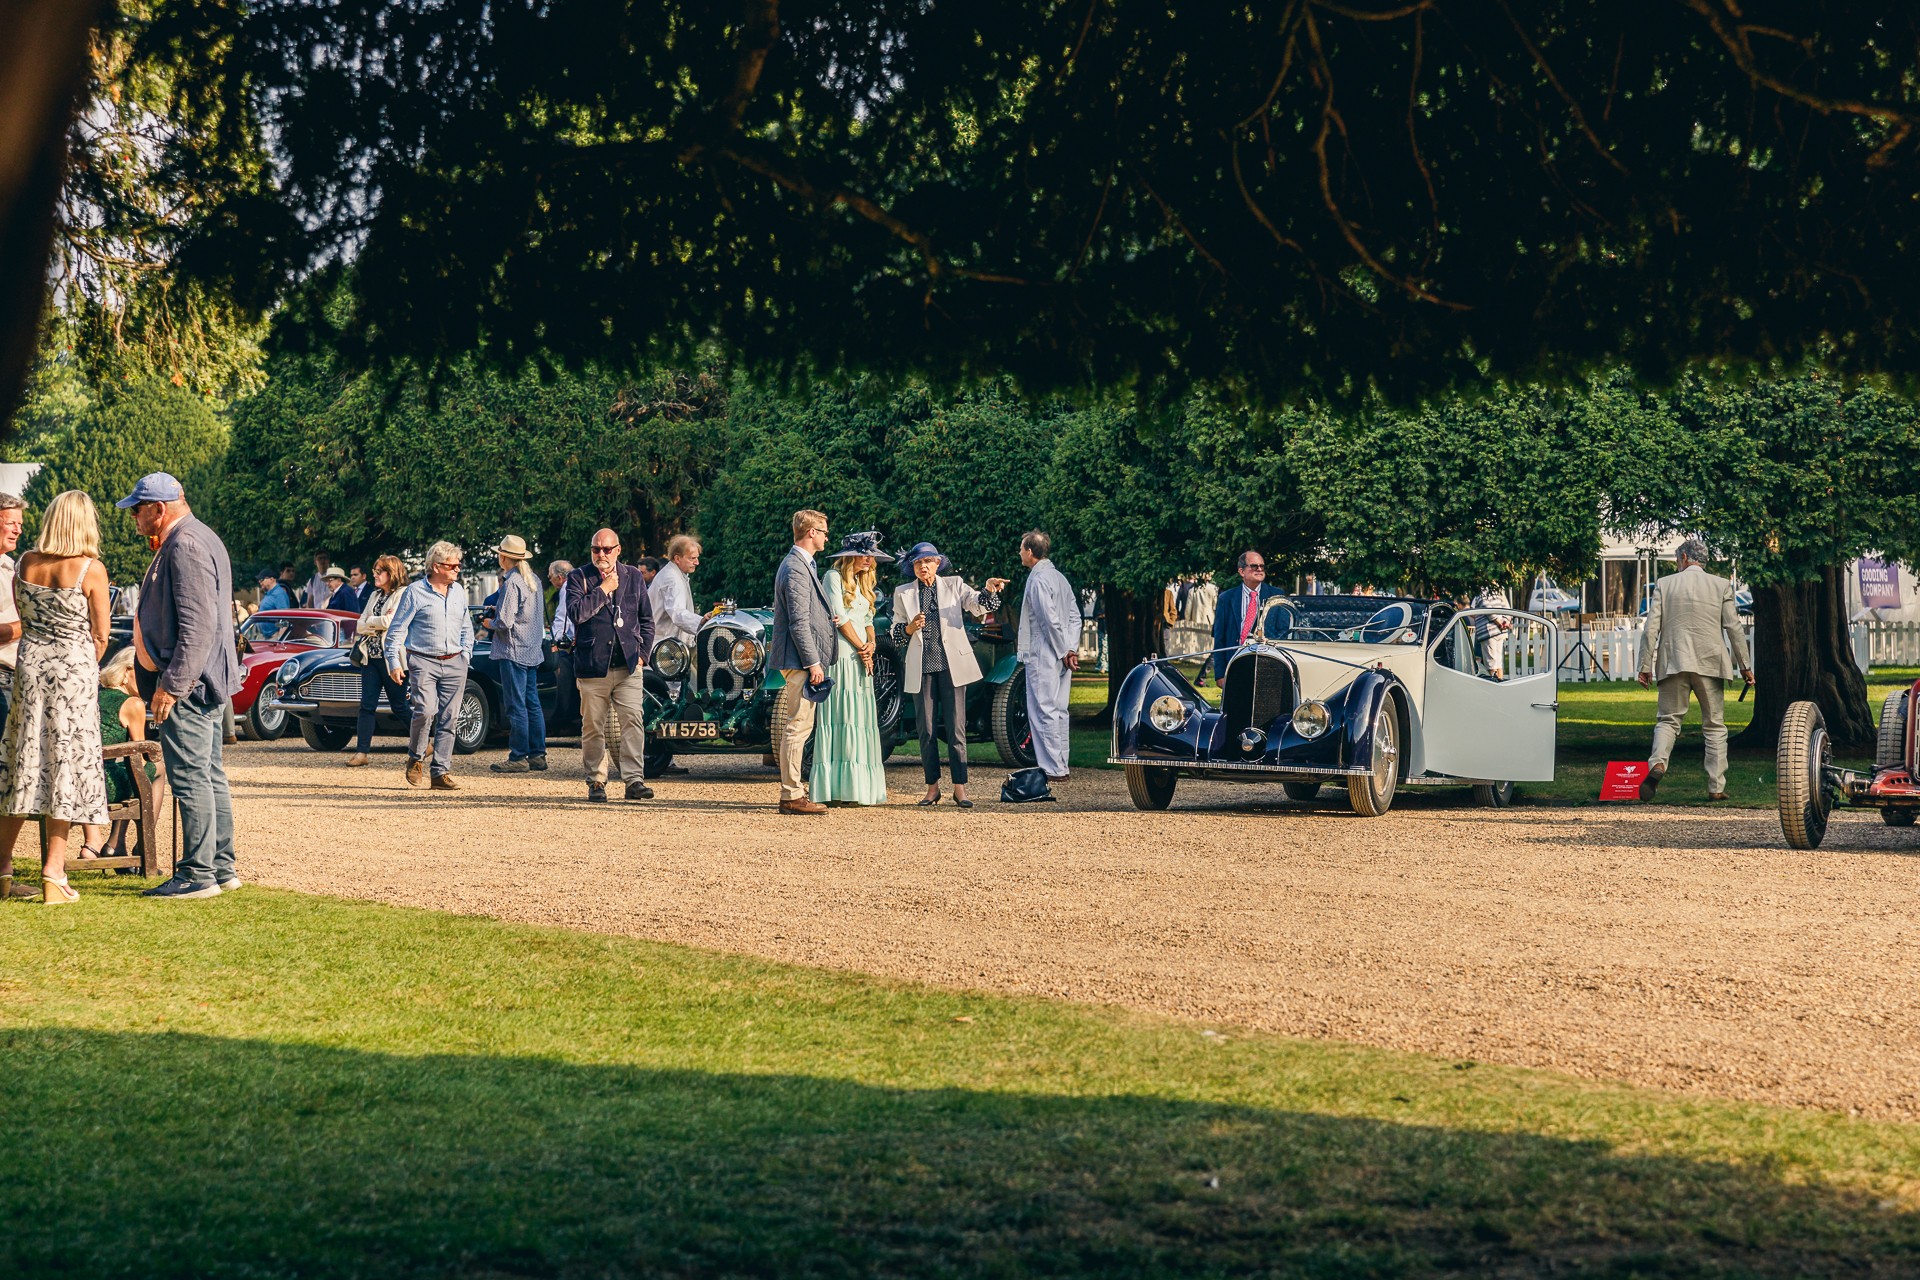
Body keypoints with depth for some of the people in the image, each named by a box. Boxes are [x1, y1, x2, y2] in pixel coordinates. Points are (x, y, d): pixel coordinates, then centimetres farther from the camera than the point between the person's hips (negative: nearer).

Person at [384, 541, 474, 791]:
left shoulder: (458, 591, 14)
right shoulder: (415, 592, -2)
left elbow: (466, 627, 25)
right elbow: (397, 629, -2)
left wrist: (466, 655, 13)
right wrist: (394, 662, -8)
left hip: (454, 663, 5)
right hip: (423, 661, -5)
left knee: (448, 719, 1)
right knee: (425, 710, -20)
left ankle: (441, 773, 5)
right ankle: (416, 760, 2)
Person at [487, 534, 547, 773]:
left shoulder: (511, 583, -15)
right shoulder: (534, 580, 12)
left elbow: (505, 621, -21)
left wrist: (491, 623, 1)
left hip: (513, 651, -9)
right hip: (533, 650, 9)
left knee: (516, 706, -6)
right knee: (532, 703, 11)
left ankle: (518, 757, -5)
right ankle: (538, 755, 13)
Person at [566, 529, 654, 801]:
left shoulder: (634, 577, 14)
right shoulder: (578, 578, 5)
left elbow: (646, 620, 20)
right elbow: (576, 613, -13)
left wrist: (642, 653, 9)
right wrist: (604, 590, -10)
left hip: (628, 666, 1)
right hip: (593, 666, -1)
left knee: (634, 721, -10)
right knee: (593, 727, 2)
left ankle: (634, 781, -11)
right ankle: (596, 782, 11)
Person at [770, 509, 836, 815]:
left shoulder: (802, 565, 18)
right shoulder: (796, 569, -15)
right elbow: (799, 622, -20)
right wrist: (813, 662, -21)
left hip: (801, 659, 11)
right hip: (799, 658, -11)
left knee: (797, 726, 14)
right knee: (798, 726, -9)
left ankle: (793, 790, 19)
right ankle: (791, 796, -8)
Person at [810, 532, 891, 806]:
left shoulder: (862, 584, 20)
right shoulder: (834, 577, -4)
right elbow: (839, 618, -11)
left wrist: (871, 645, -1)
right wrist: (861, 647, -7)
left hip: (860, 659, 8)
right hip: (839, 657, -8)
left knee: (860, 719, 5)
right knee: (839, 718, -11)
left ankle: (854, 789, 6)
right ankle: (835, 791, -13)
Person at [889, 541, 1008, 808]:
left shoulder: (954, 586, 8)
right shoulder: (903, 593, 11)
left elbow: (980, 605, -6)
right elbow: (896, 638, 10)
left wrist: (990, 590, -27)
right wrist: (910, 628, -11)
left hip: (951, 666, -1)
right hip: (922, 669, 2)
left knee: (956, 729, -5)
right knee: (926, 729, 2)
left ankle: (960, 788, -5)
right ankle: (932, 787, 11)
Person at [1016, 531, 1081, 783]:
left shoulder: (1038, 581, -14)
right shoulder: (1059, 578, 14)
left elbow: (1050, 620, -20)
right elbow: (1074, 615, 12)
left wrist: (1064, 651, -13)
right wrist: (1072, 648, 6)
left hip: (1043, 656, -9)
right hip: (1060, 657, 9)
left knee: (1044, 712, -6)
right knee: (1058, 711, 12)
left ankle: (1053, 769, -7)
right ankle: (1060, 767, 16)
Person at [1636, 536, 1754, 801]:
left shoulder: (1664, 585, 3)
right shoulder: (1721, 586, 4)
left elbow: (1651, 627, -1)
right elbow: (1734, 628, 3)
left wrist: (1645, 666, 3)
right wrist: (1744, 666, 10)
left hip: (1673, 662, 0)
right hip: (1709, 664, 0)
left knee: (1668, 719, 6)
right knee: (1714, 725, 8)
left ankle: (1658, 763, -23)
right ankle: (1716, 788, 5)